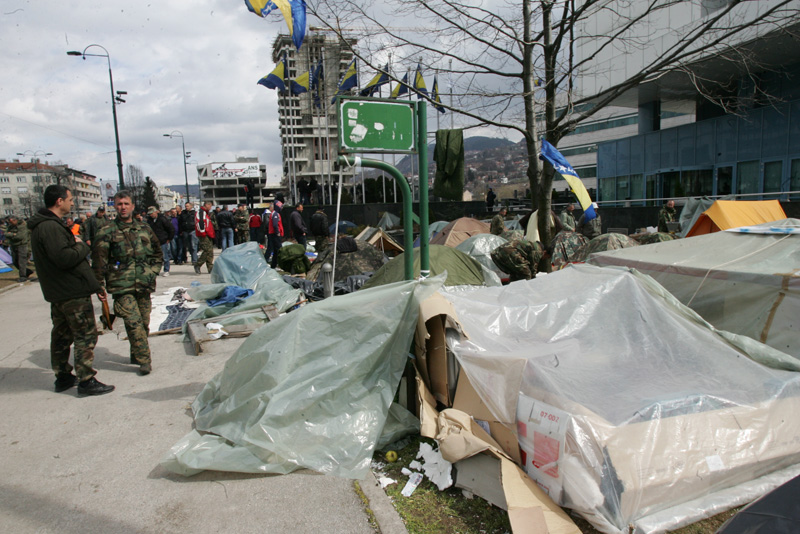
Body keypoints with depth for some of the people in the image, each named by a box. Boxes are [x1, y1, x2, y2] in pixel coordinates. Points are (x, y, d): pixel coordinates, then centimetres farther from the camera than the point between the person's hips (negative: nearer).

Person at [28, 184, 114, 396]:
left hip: (58, 292, 11)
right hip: (73, 292, -11)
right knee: (85, 335, -4)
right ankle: (86, 381, 1)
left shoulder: (42, 225, 15)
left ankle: (63, 377, 29)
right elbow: (64, 258, -29)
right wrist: (82, 245, -9)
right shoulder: (50, 227, -19)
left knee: (62, 334, 17)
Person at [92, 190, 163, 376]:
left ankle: (136, 355, 25)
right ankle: (144, 360, -7)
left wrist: (153, 271, 10)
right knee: (134, 322, -12)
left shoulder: (144, 229, 12)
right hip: (122, 286, -4)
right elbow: (99, 261, -1)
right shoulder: (107, 233, 0)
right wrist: (99, 286, -4)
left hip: (144, 284, 4)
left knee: (144, 322, 7)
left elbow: (157, 253, 22)